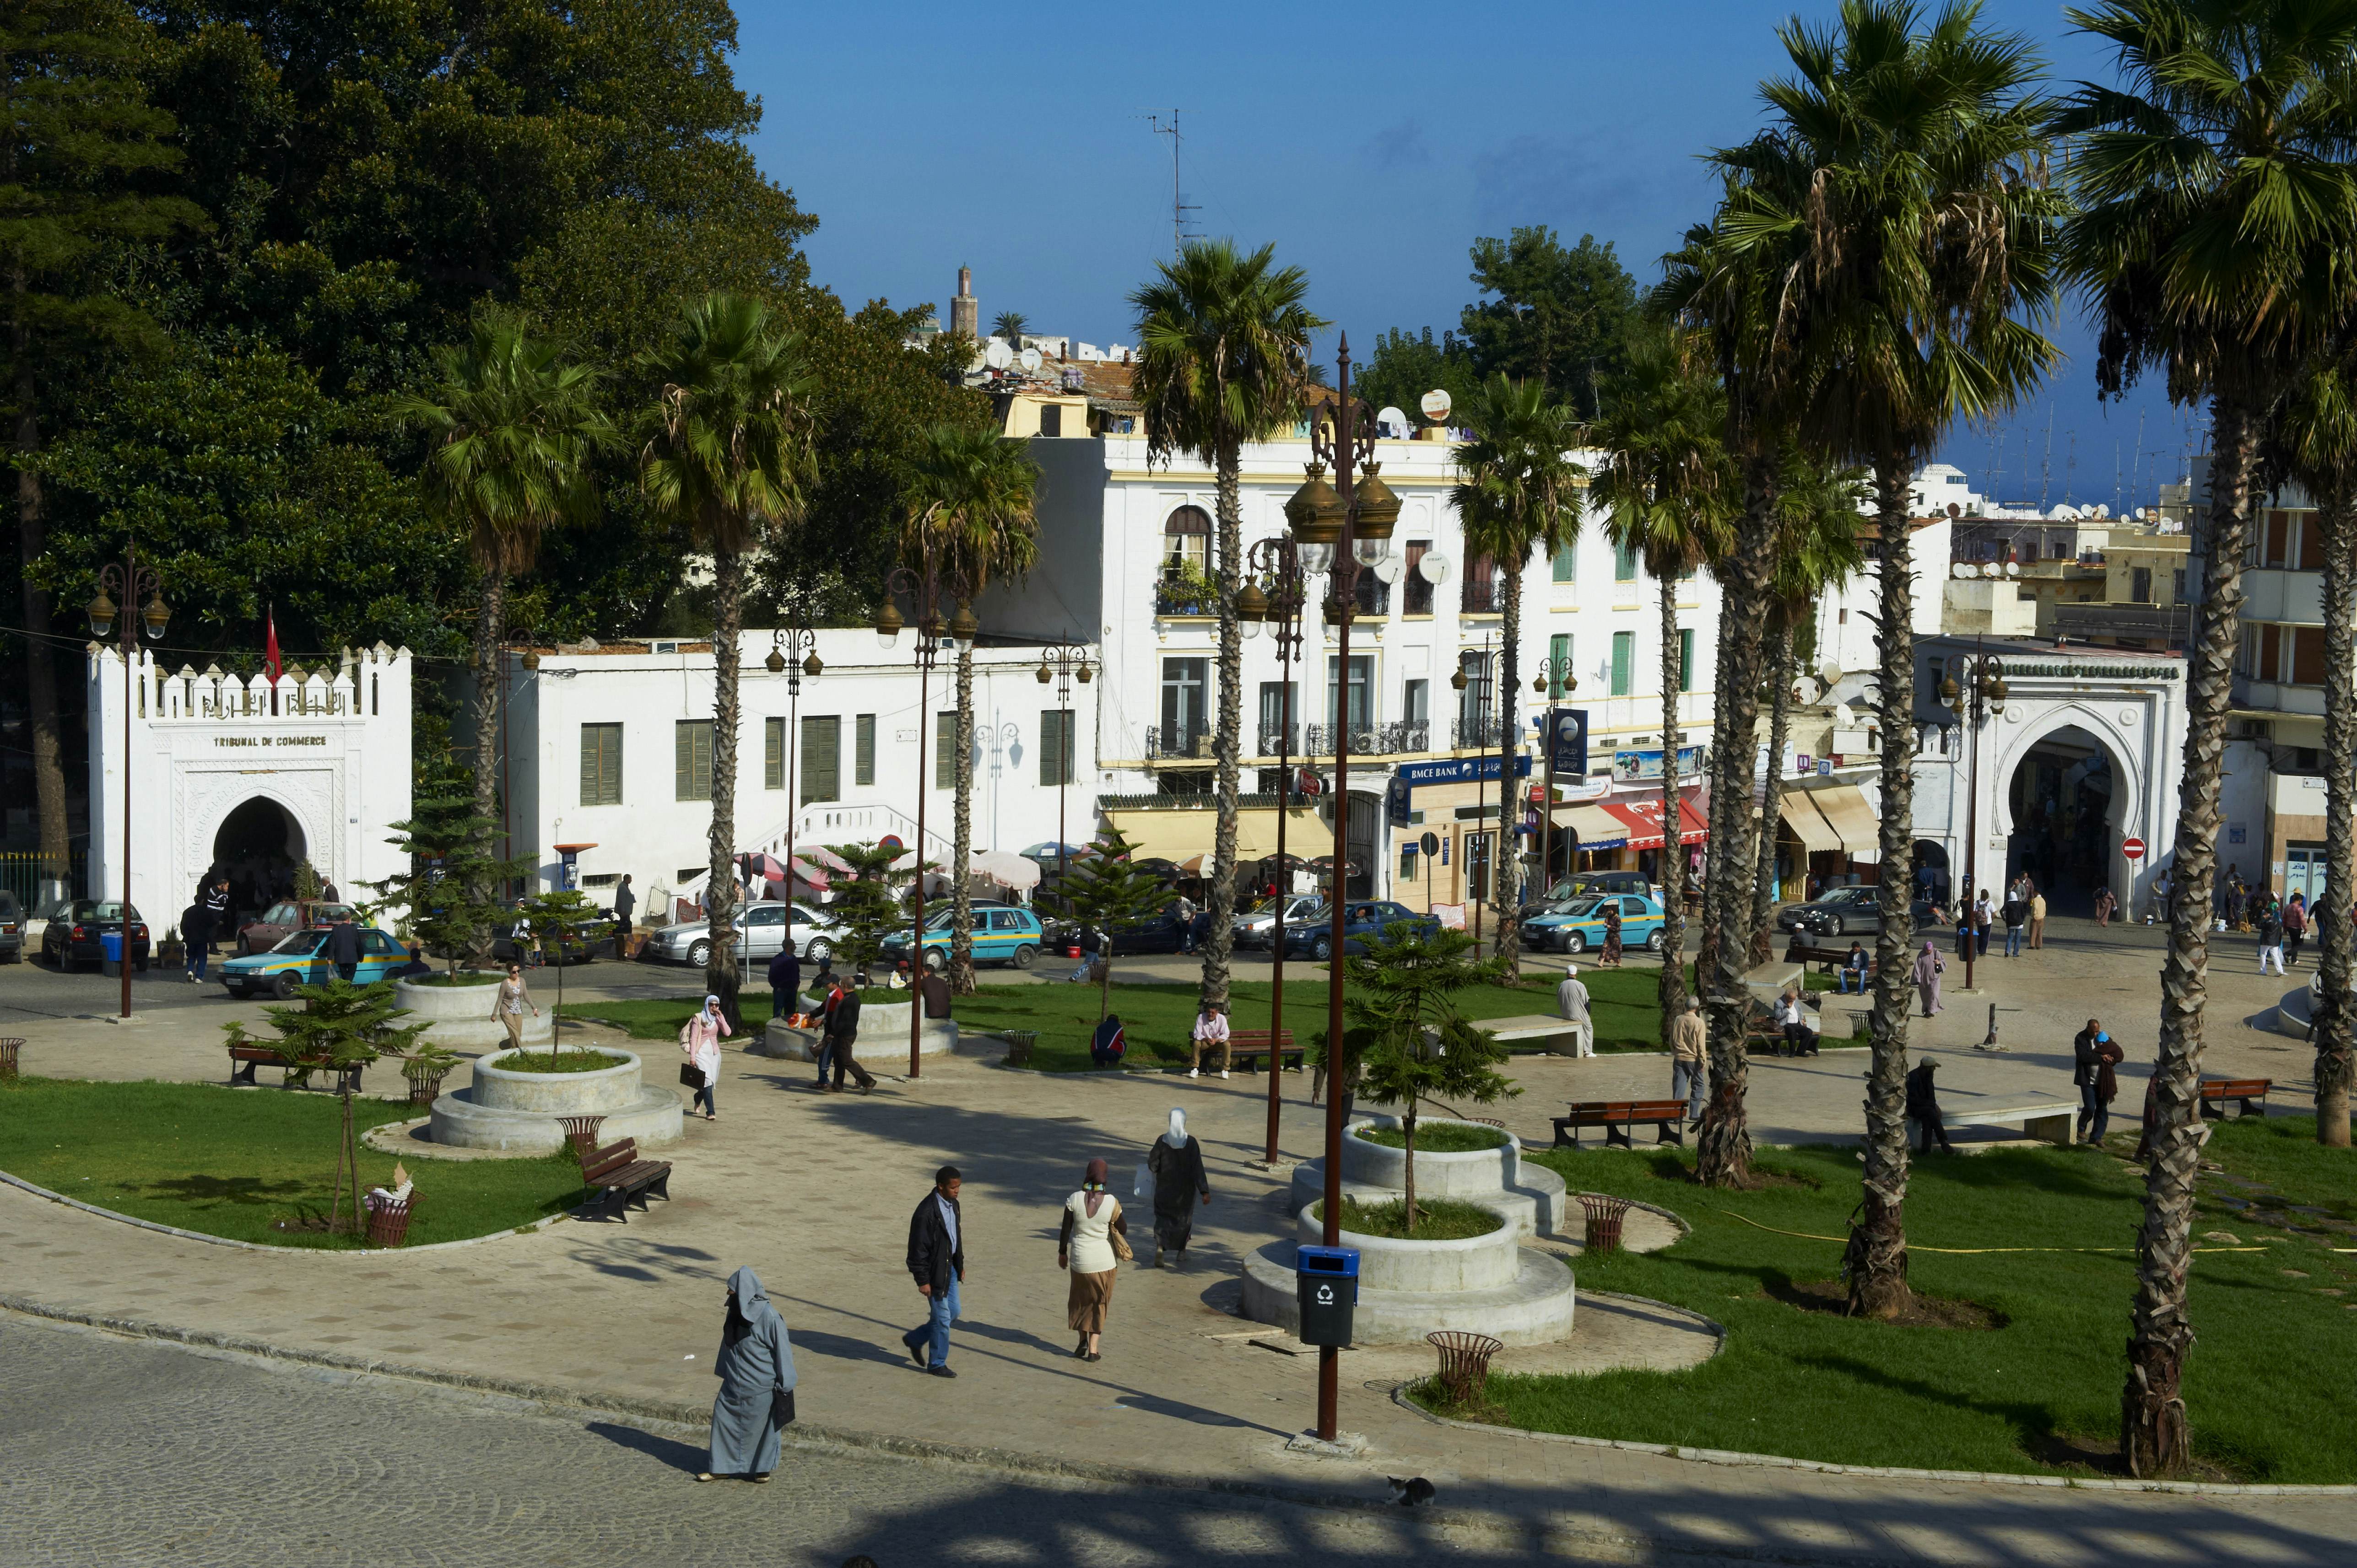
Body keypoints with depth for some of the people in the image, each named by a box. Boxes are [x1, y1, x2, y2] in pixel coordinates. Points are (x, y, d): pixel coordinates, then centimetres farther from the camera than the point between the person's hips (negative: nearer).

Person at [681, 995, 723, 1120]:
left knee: (711, 1081, 13)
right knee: (707, 1081, -14)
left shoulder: (718, 1019, 7)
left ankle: (698, 1099, 45)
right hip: (702, 1052, -5)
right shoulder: (699, 1018, -6)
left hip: (714, 1053, 5)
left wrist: (721, 1018, -11)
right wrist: (692, 1057, -11)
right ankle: (711, 1112, -14)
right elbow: (693, 1038, -7)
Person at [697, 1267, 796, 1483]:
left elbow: (782, 1350, -16)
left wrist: (784, 1385, -13)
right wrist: (725, 1374, 18)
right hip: (735, 1383, 7)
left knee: (760, 1424, 7)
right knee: (723, 1417, 8)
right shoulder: (737, 1312, 1)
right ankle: (721, 1467, 19)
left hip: (759, 1387, -7)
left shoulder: (768, 1317, -21)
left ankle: (762, 1468, 24)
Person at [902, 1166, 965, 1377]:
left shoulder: (953, 1205, 4)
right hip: (934, 1270, -9)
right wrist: (923, 1280, -19)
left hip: (949, 1266, 9)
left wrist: (960, 1266, 19)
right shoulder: (927, 1211, -23)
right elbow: (918, 1248, -20)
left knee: (953, 1312, 14)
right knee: (942, 1317, -1)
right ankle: (937, 1364, 14)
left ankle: (915, 1339, 32)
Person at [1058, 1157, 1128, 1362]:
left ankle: (1083, 1340, 15)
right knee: (1099, 1303, 13)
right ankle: (1093, 1348, 10)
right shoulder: (1111, 1202, -14)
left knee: (1080, 1300, 23)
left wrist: (1062, 1253, 9)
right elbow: (1123, 1229, -1)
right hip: (1104, 1261, -1)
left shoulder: (1074, 1199, -12)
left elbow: (1066, 1230, -5)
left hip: (1080, 1260, 1)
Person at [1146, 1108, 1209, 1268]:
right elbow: (1198, 1169, -19)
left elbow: (1152, 1165, -10)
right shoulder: (1191, 1142, -16)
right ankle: (1181, 1251, 31)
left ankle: (1160, 1246, -13)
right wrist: (1205, 1192, -19)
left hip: (1165, 1188, 0)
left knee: (1163, 1217, 11)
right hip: (1186, 1189, 0)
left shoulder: (1162, 1141, -14)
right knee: (1184, 1218, 21)